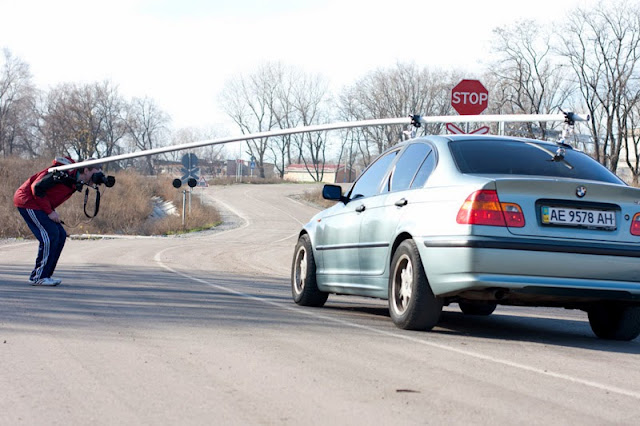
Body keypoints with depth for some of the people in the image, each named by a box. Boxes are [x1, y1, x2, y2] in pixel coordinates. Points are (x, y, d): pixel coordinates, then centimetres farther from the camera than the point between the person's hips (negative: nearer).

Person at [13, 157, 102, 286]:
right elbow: (37, 188, -23)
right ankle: (38, 277, -10)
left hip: (39, 203, 10)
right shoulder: (63, 173, -25)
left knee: (61, 235, 3)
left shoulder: (77, 181, 5)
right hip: (27, 200, -10)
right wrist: (50, 212, -20)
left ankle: (45, 275, 8)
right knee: (50, 235, -16)